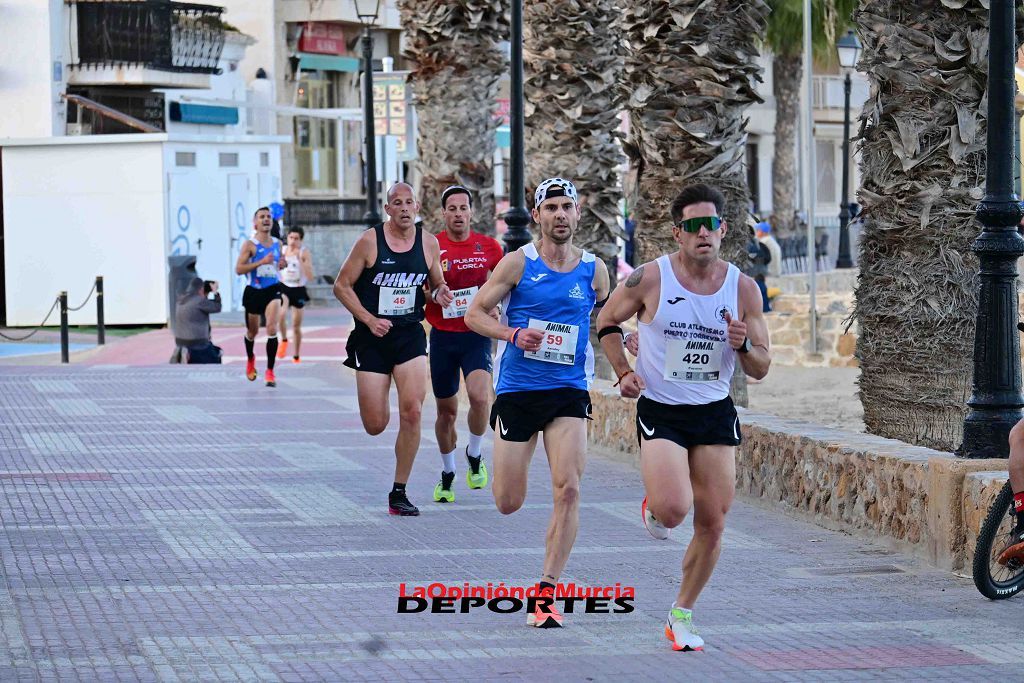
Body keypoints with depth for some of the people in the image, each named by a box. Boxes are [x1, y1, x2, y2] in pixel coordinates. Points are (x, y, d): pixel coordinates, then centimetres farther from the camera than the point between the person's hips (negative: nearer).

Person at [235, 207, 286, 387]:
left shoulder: (277, 244, 7)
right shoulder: (249, 244, -8)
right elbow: (239, 269, -16)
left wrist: (281, 264, 1)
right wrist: (261, 262, -24)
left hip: (273, 290, 2)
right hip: (253, 291, -2)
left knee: (272, 328, -16)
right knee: (252, 331, 13)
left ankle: (270, 371, -11)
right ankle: (250, 360, 45)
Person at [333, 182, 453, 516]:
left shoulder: (429, 242, 2)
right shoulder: (369, 241, -8)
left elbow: (437, 284, 18)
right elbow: (342, 285, -2)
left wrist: (439, 292, -7)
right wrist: (369, 319, -14)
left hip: (410, 335, 2)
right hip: (372, 338, -2)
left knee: (412, 412, -14)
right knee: (375, 426, -1)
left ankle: (399, 493, -2)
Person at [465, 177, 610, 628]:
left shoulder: (593, 270, 5)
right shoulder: (518, 263, -3)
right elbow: (475, 313, 0)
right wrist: (513, 334, -17)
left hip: (569, 392, 1)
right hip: (517, 391, -1)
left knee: (568, 490, -16)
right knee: (508, 504, 3)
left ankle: (546, 592, -7)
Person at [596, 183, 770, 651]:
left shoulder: (743, 288, -2)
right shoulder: (650, 279, -9)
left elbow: (760, 370, 4)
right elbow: (607, 322, 8)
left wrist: (743, 345, -17)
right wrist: (624, 373, -6)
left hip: (716, 414, 3)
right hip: (660, 411, -3)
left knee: (712, 525, 3)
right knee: (673, 509, -24)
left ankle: (682, 614, 22)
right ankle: (652, 508, 15)